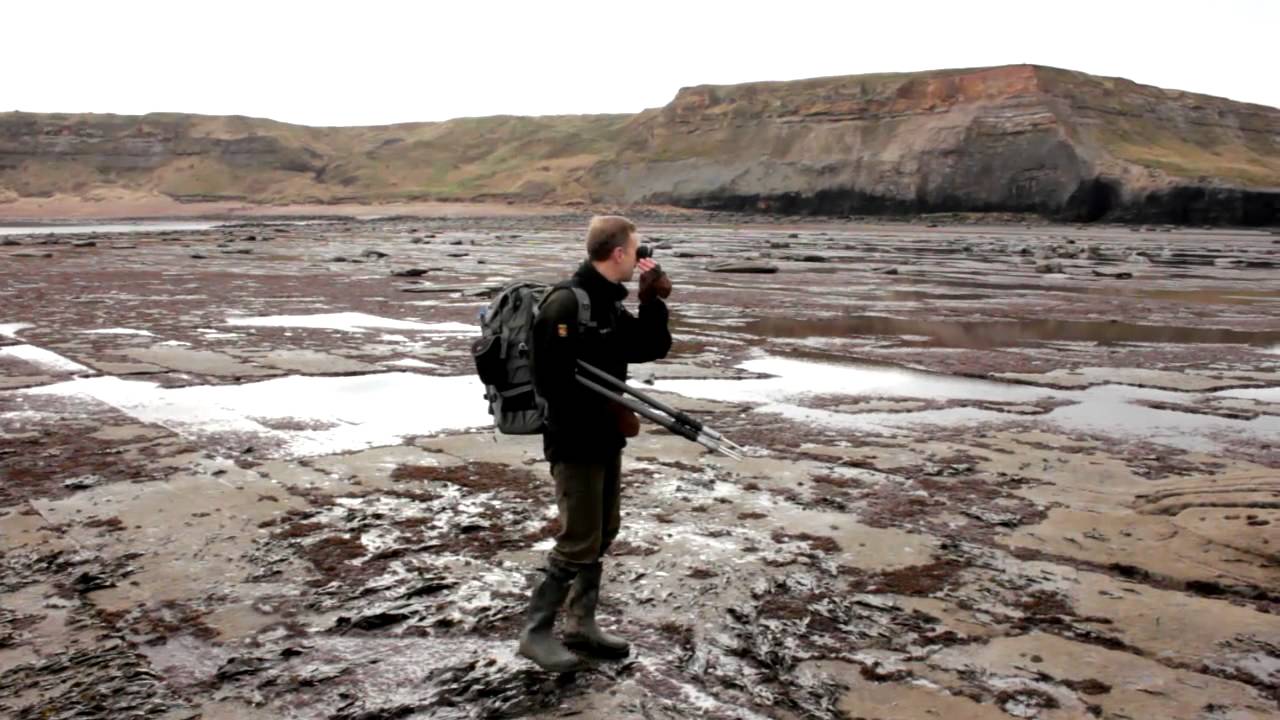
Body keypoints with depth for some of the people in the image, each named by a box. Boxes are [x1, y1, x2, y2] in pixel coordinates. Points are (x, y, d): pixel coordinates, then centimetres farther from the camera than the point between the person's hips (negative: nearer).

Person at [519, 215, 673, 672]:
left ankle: (581, 625, 27)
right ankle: (536, 632, 9)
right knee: (579, 541, -5)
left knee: (603, 535, 15)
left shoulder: (609, 302, 10)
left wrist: (653, 301, -1)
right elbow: (554, 377, -25)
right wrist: (611, 410, -19)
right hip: (574, 441, -9)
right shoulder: (565, 303, -19)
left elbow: (652, 349, 12)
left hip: (605, 439, 10)